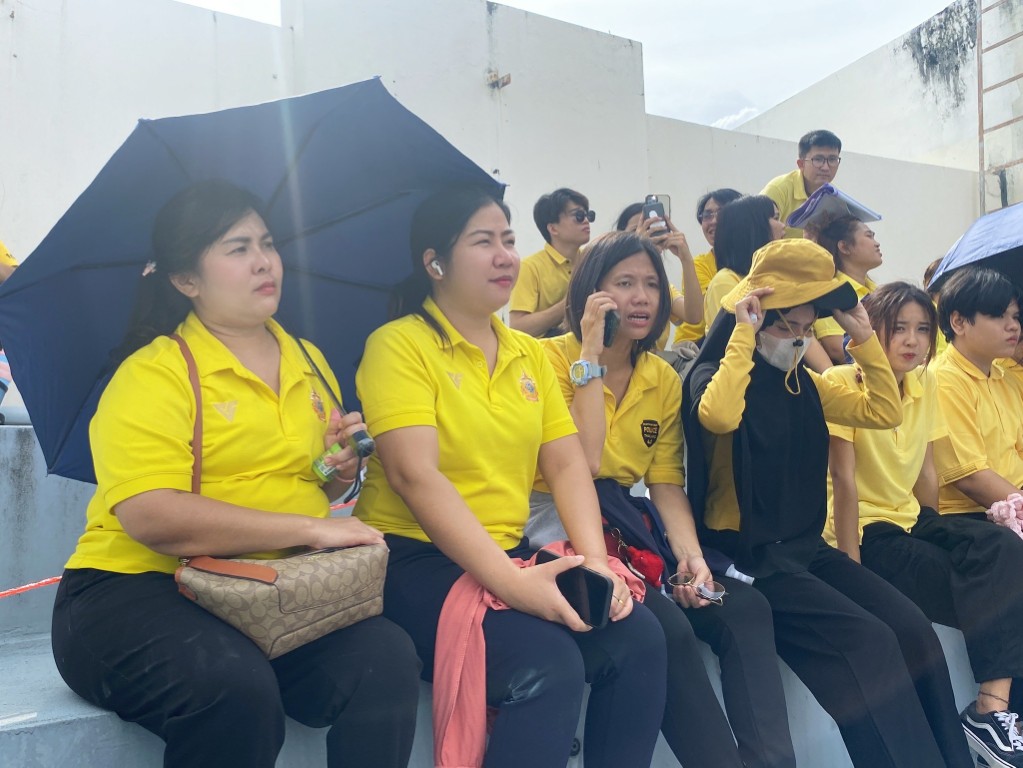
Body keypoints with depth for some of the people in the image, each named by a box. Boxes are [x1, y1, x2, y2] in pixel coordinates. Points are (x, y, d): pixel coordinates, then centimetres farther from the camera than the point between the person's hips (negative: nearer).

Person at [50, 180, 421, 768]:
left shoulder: (309, 363, 16)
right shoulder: (153, 373, -5)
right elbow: (151, 517, -20)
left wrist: (341, 472, 3)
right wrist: (307, 528, -19)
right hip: (138, 588, -4)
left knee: (388, 659, -24)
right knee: (235, 686, -35)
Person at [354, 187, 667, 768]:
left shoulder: (529, 353, 13)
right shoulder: (400, 345, -7)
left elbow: (567, 464, 7)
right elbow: (415, 476, -19)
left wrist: (595, 557, -11)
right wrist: (511, 582, -25)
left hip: (512, 552, 6)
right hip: (416, 558, -6)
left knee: (640, 639, -14)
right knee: (550, 668, -27)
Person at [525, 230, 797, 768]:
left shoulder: (664, 379, 9)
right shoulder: (554, 357, -8)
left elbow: (666, 483, 5)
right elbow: (582, 465, -20)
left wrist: (689, 553, -14)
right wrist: (592, 354, -18)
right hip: (562, 526, -6)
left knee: (745, 608, -15)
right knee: (667, 627, -28)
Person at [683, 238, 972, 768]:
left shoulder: (803, 385, 13)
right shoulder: (715, 375, -8)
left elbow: (886, 413, 11)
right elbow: (719, 417, -33)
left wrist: (863, 336, 4)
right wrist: (742, 333, -24)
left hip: (806, 547, 7)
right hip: (748, 556, -7)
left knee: (913, 629, -12)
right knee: (870, 642, -21)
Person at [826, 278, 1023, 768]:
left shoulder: (925, 383, 9)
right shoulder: (844, 383, -12)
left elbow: (925, 473, 11)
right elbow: (844, 479, -16)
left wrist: (938, 532, 5)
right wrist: (851, 564, -17)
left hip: (911, 522, 6)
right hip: (866, 532, -6)